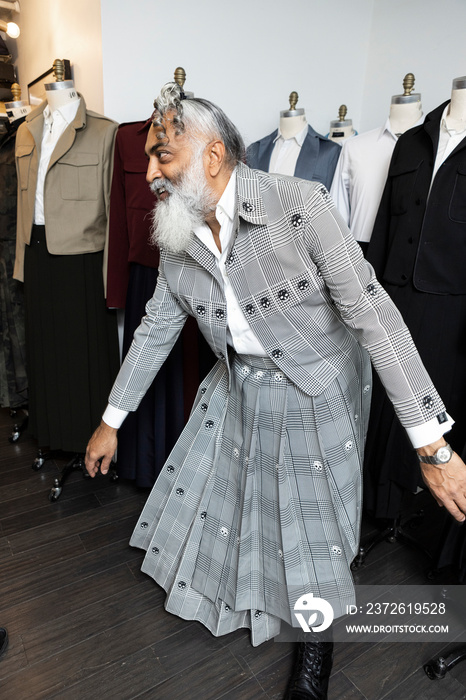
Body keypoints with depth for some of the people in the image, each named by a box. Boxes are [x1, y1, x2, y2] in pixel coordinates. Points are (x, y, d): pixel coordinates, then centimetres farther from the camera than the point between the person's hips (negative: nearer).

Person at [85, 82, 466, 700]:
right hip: (238, 391, 6)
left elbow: (375, 315, -26)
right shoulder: (177, 241, -4)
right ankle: (225, 588, 56)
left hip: (318, 394, -5)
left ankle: (316, 639, 44)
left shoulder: (299, 205, -24)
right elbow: (155, 330, 5)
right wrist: (112, 420, 10)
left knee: (312, 524, 10)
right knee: (214, 494, 19)